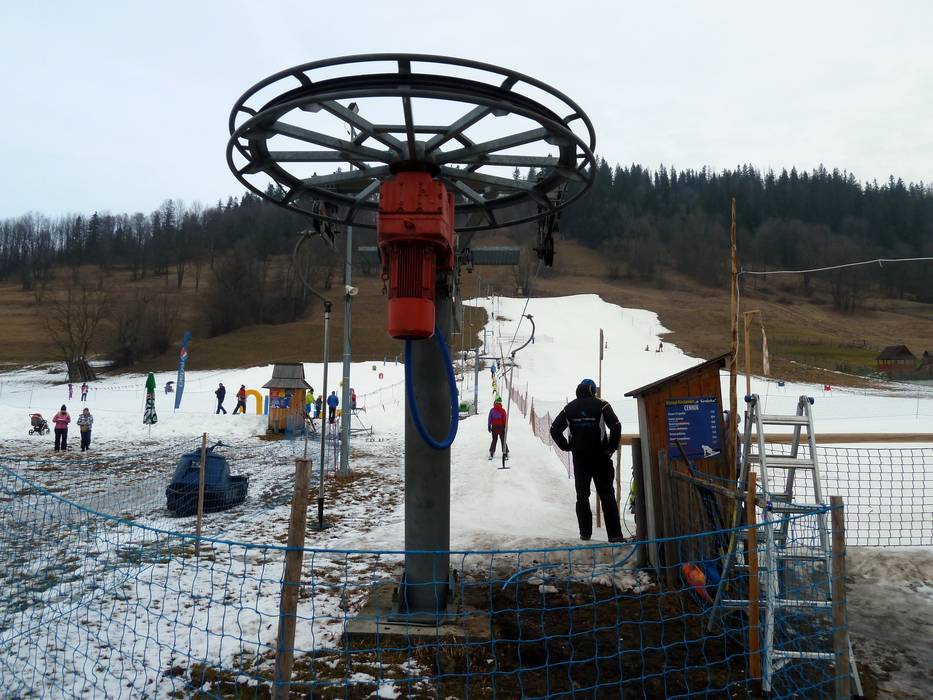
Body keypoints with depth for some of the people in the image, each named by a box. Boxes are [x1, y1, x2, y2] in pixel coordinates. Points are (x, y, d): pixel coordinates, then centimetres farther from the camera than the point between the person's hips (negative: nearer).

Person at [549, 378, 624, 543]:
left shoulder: (570, 408, 3)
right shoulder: (601, 405, -6)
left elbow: (554, 429, 2)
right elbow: (616, 426, -15)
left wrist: (567, 447, 7)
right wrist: (611, 448, -4)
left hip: (579, 458, 2)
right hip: (600, 457, -2)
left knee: (582, 495, 12)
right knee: (607, 495, 4)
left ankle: (585, 532, 11)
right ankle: (615, 534, 1)